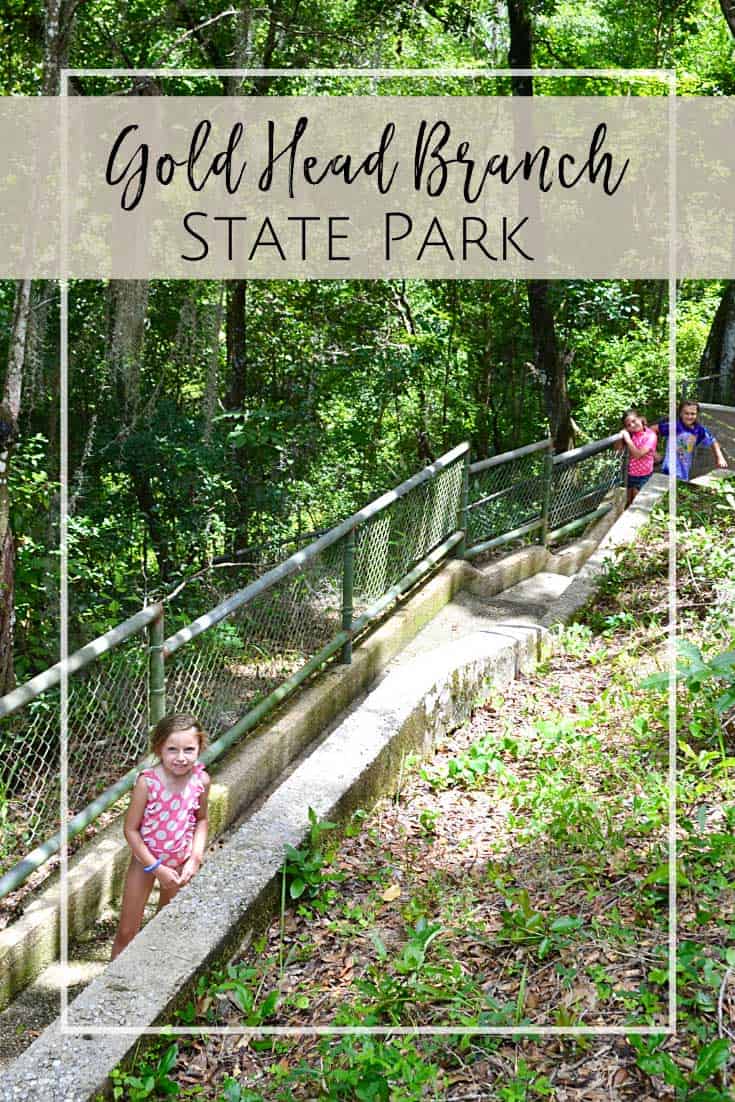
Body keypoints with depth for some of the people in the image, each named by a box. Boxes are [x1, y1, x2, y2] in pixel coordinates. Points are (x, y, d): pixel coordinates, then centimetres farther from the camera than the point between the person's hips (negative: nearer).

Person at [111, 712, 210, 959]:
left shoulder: (201, 780, -15)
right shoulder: (147, 782, -26)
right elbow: (131, 829, -18)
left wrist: (196, 858, -9)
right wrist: (156, 868, -18)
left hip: (180, 863, 3)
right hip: (146, 859, -3)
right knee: (127, 933, 6)